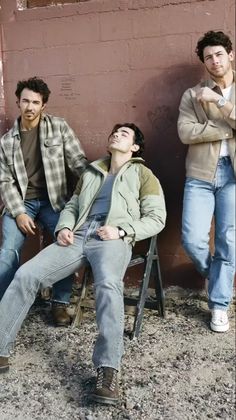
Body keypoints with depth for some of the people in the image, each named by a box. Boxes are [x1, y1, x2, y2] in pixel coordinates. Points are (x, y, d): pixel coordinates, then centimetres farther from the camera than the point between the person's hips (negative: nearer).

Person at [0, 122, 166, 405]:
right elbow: (71, 206, 28)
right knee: (26, 274, -16)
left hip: (112, 240, -4)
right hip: (78, 236, 5)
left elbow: (156, 219, 6)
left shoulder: (142, 175, 16)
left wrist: (122, 231, -10)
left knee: (108, 284, -39)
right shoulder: (91, 172, 31)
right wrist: (64, 227, 4)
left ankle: (108, 369, -38)